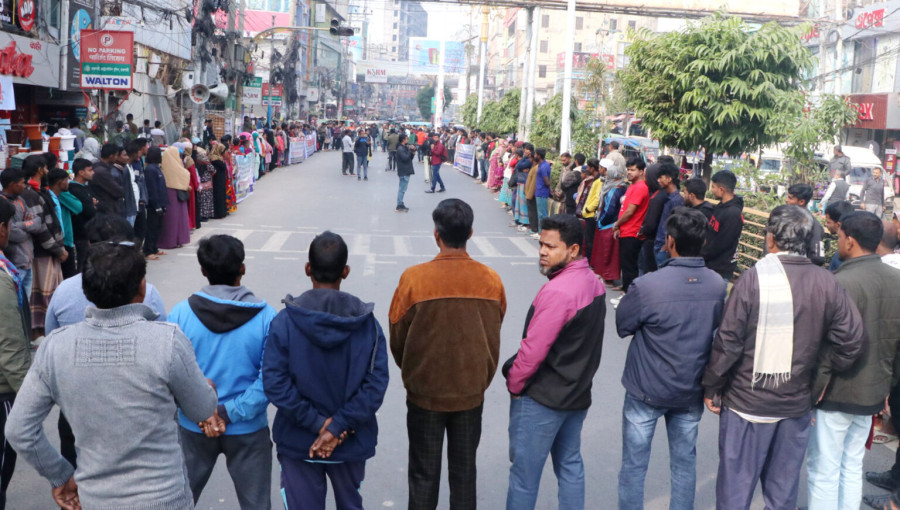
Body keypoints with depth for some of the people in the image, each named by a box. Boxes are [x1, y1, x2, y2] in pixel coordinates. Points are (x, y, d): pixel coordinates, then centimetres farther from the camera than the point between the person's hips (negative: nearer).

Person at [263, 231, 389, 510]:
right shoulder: (367, 322, -10)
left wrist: (317, 422, -14)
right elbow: (376, 384, -16)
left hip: (298, 444, -1)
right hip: (352, 442, 1)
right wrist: (337, 427, -16)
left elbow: (274, 382, -19)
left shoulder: (285, 321, -13)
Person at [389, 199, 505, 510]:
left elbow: (397, 336, -5)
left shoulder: (414, 278, -18)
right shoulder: (491, 280, -11)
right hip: (472, 391, 2)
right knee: (464, 470, 16)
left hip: (425, 392, -2)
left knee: (424, 473, 13)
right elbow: (493, 337, 1)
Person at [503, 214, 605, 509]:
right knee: (570, 466, 18)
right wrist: (577, 375, 16)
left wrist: (514, 383, -8)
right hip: (577, 393, 9)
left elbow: (533, 350, -23)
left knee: (524, 473, 5)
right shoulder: (593, 283, 2)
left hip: (541, 398, -9)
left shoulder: (558, 291, -25)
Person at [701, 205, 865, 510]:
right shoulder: (826, 283, -5)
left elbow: (728, 341, -14)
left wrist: (712, 387, -2)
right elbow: (852, 339, -4)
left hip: (748, 402, -3)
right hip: (797, 405, 4)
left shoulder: (754, 278, -15)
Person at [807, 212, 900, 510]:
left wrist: (814, 387, -14)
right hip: (873, 391, 7)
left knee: (824, 471, 3)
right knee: (852, 467, 19)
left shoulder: (843, 282, -22)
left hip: (838, 392, -7)